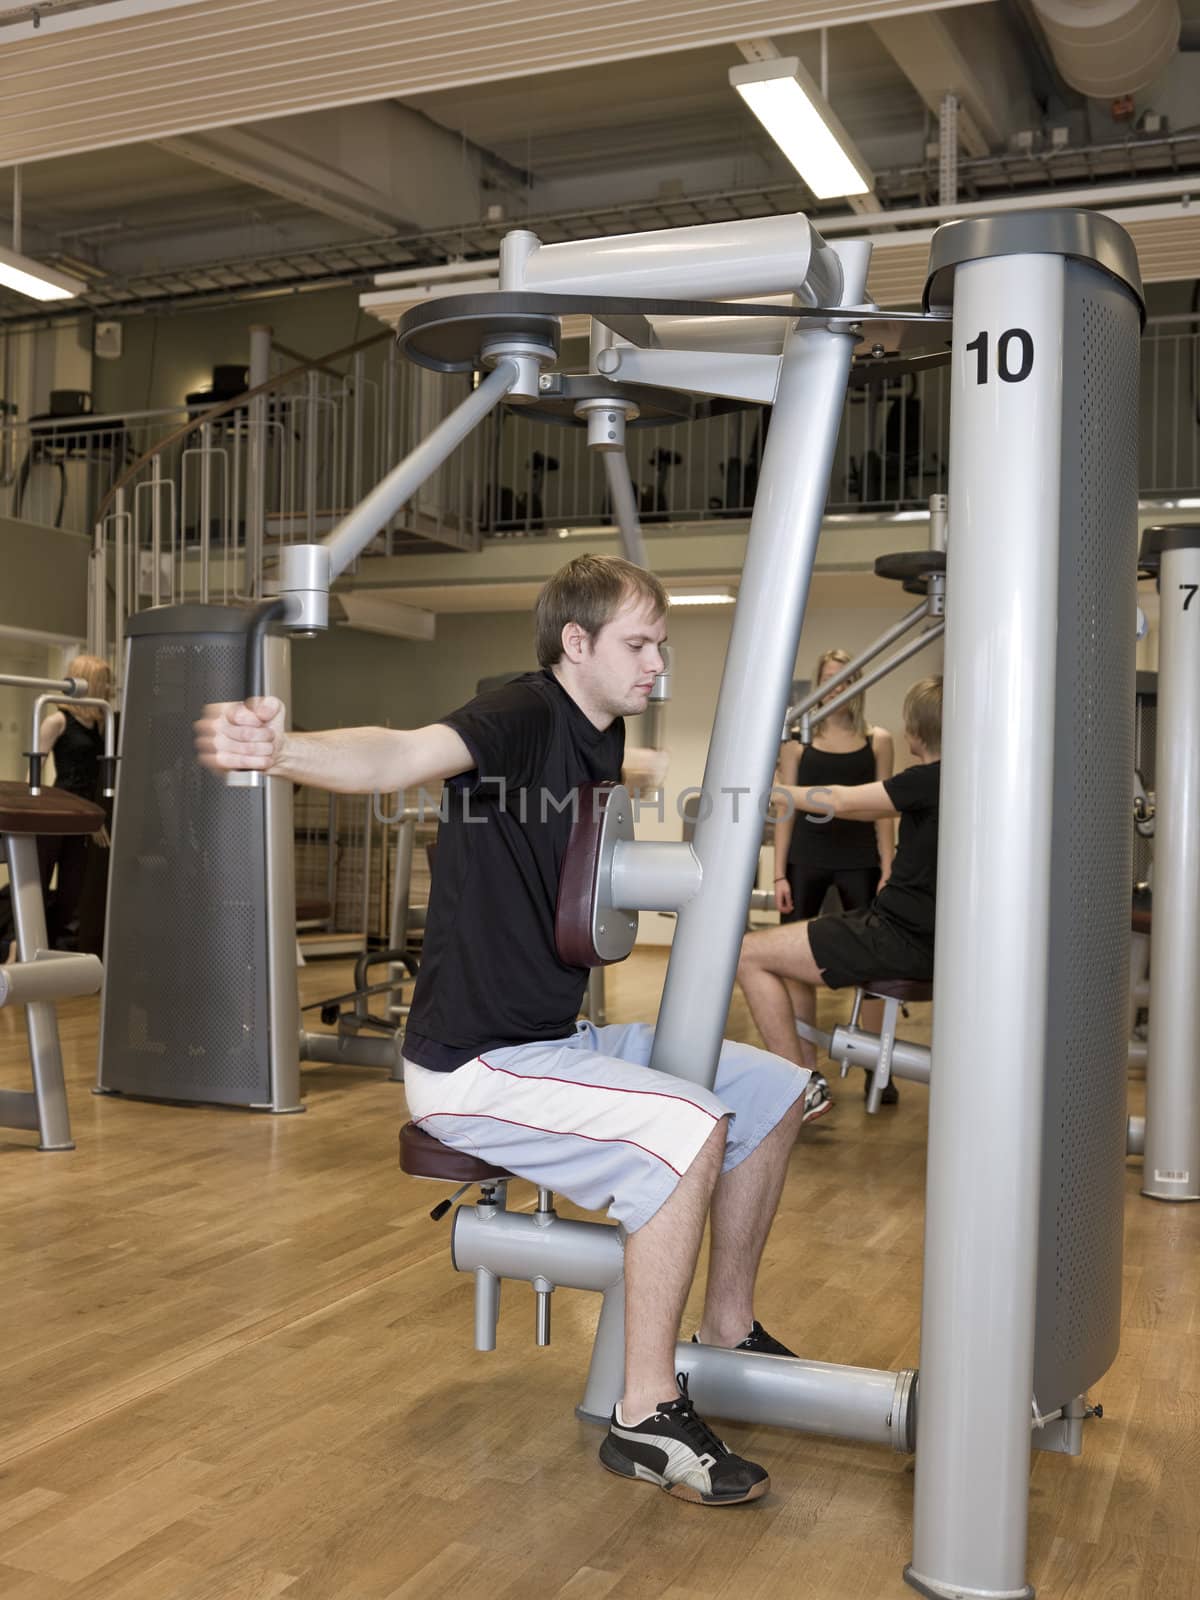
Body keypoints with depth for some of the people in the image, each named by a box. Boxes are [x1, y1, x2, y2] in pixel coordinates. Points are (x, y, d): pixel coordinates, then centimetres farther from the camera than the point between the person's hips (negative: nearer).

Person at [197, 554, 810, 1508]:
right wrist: (281, 749, -59)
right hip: (474, 1066, -10)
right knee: (687, 1130, -29)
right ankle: (648, 1418, -13)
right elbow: (398, 757, -42)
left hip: (558, 1041, 10)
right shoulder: (525, 717, -20)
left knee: (775, 1091, 10)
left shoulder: (597, 739, 7)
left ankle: (727, 1329, 24)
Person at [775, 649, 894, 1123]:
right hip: (805, 860, 0)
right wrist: (779, 874, -1)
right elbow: (786, 809, 4)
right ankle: (809, 1077, 7)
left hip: (859, 861, 0)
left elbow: (883, 811, 4)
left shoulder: (877, 742, 5)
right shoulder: (798, 742, 5)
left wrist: (887, 871, -2)